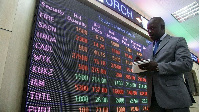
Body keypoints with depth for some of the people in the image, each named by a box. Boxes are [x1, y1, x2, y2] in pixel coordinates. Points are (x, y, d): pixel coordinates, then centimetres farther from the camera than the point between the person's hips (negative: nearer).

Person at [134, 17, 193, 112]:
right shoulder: (147, 50, 18)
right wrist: (140, 66, -4)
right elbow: (143, 73, 19)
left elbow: (187, 63, -12)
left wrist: (157, 67, -19)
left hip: (174, 97, -4)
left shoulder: (178, 41, 3)